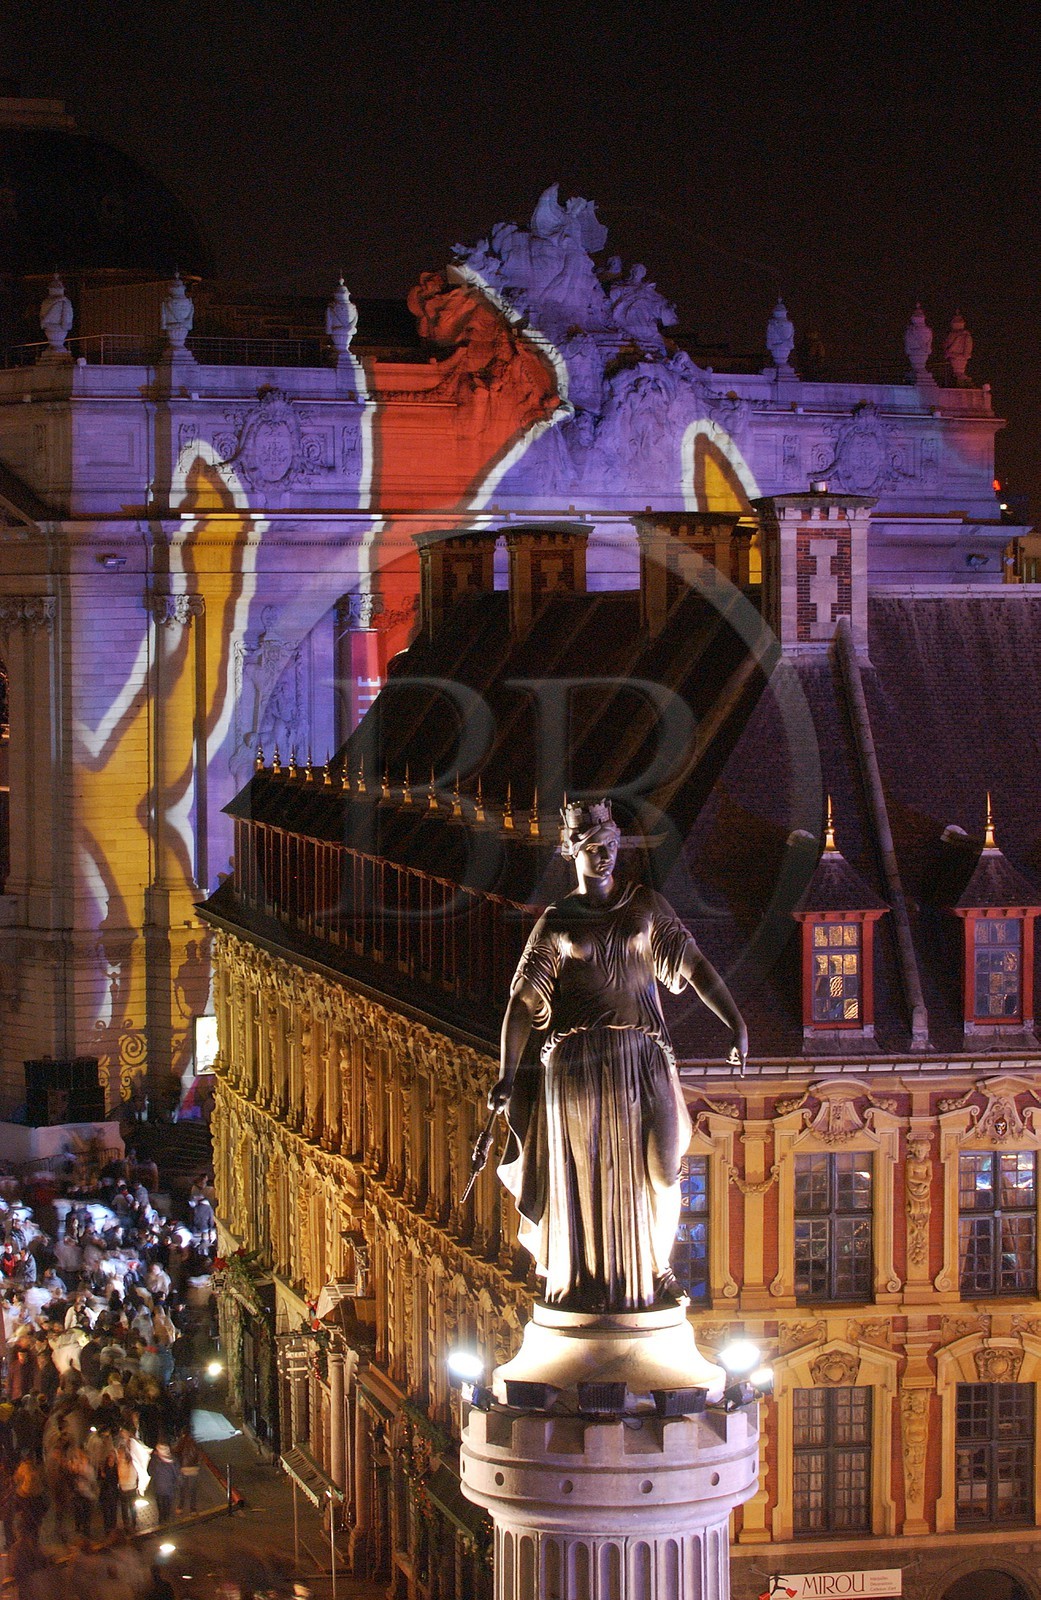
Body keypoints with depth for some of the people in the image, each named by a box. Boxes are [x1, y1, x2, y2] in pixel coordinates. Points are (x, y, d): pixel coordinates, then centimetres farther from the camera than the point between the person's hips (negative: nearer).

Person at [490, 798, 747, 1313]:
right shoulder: (556, 923, 2)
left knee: (650, 1169, 1)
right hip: (578, 1063, -1)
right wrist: (507, 1075, -12)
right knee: (583, 1173, 3)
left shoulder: (645, 906, 7)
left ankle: (647, 1272, 18)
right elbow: (523, 1001, -2)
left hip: (641, 1058, 1)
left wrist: (735, 1023, -11)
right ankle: (583, 1281, 15)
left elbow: (694, 965, 2)